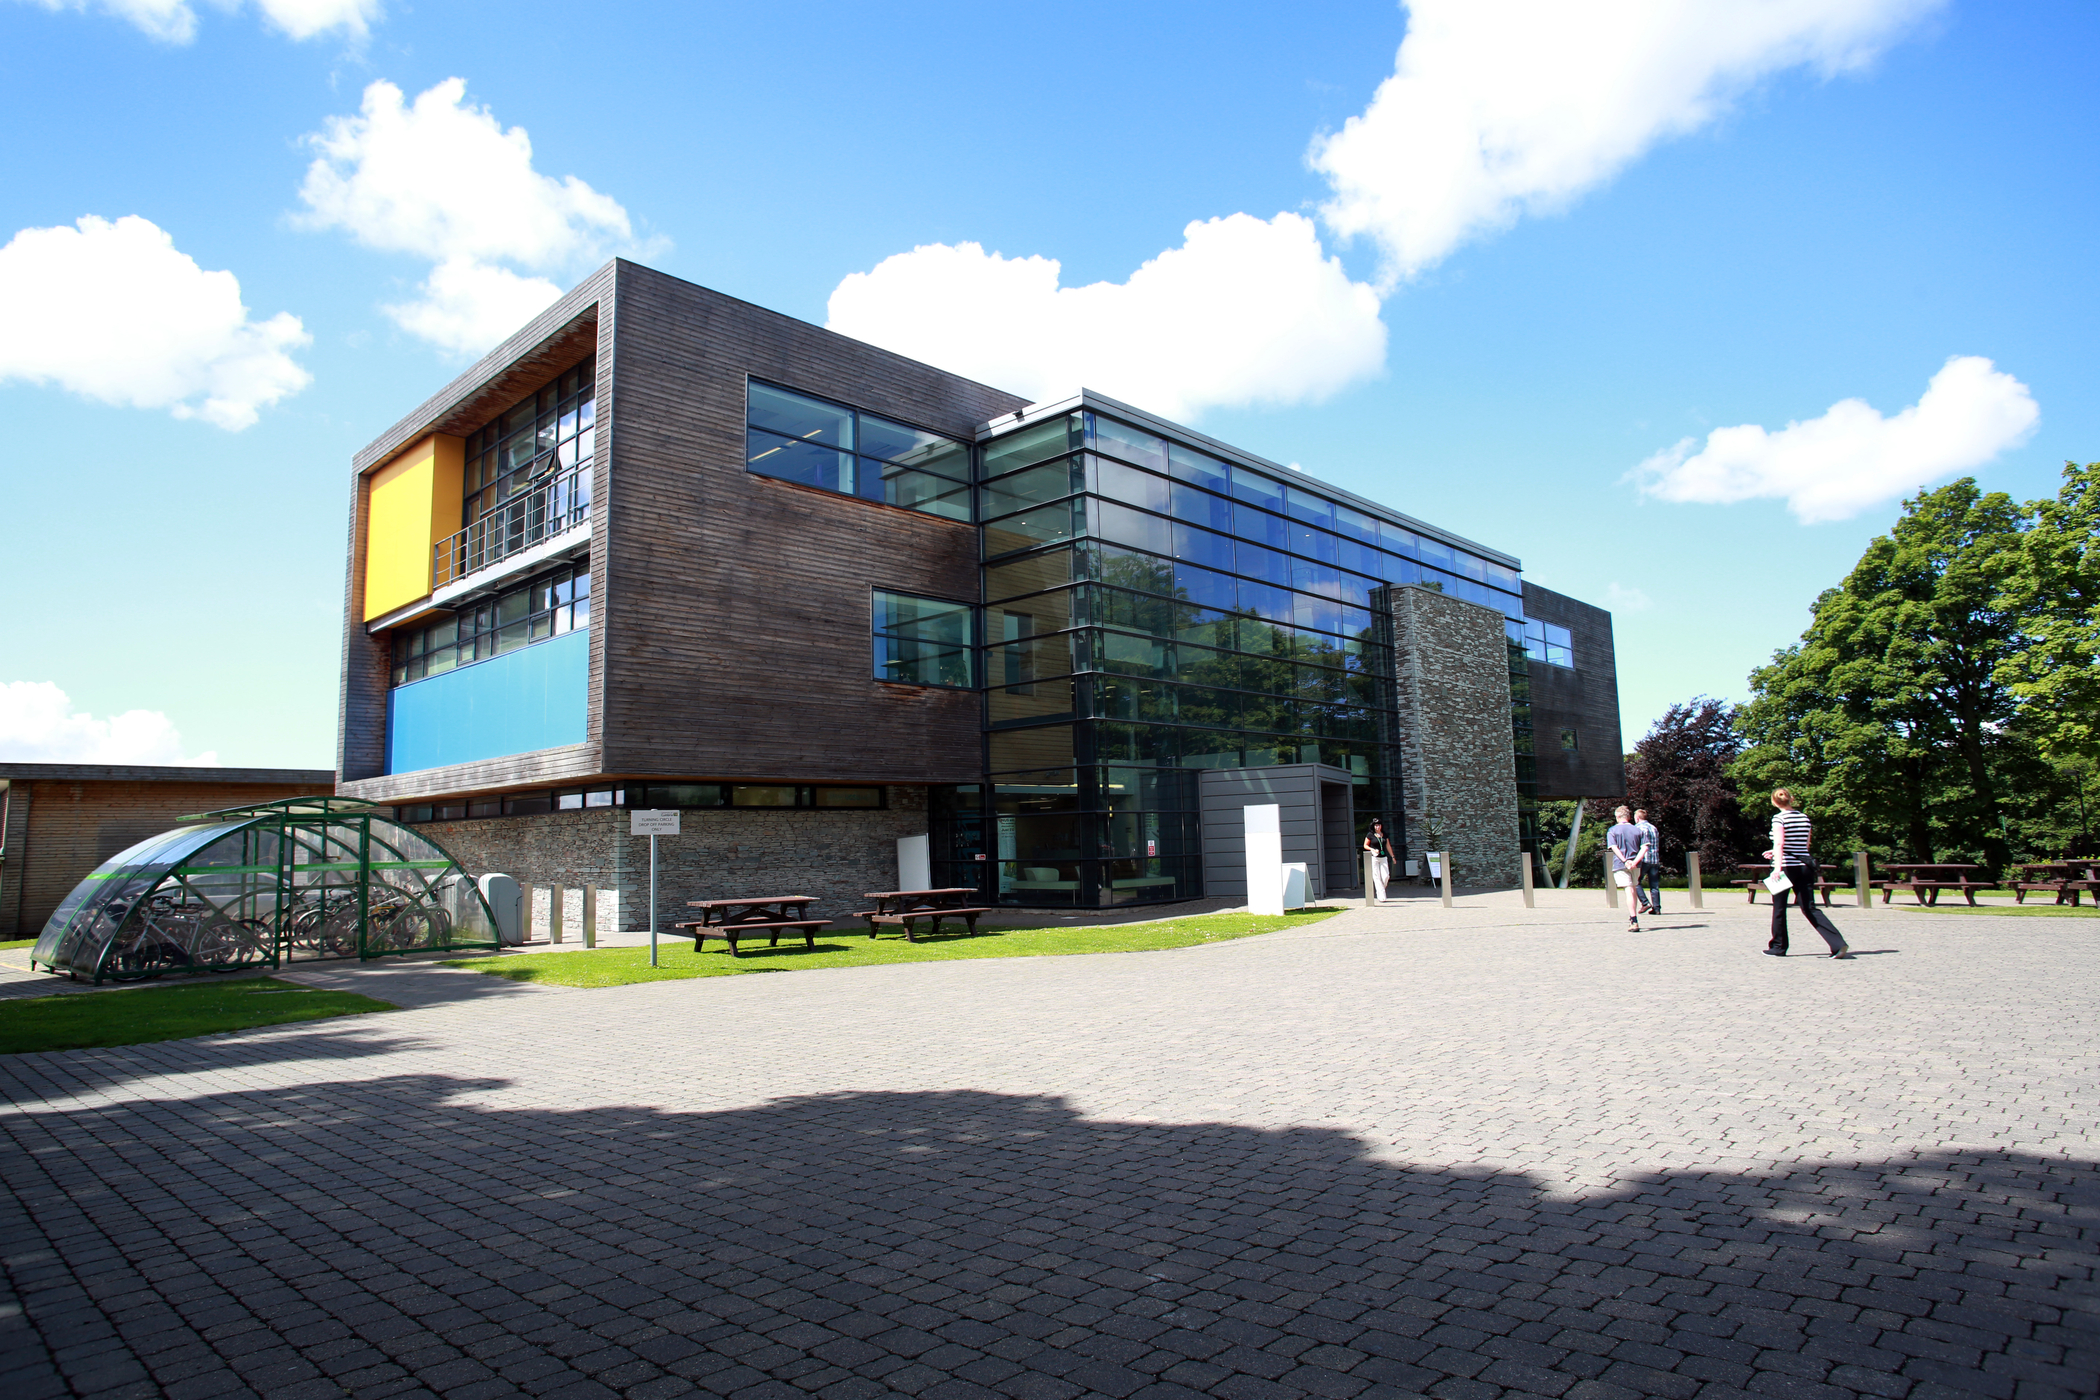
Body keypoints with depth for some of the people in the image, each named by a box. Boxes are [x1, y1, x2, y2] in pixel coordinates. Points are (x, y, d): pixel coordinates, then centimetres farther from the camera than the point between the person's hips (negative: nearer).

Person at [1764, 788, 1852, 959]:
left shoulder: (1779, 818, -9)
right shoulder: (1804, 817, 11)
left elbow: (1779, 843, -21)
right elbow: (1805, 845, 19)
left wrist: (1777, 866, -28)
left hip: (1786, 866, -5)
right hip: (1804, 866, 5)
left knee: (1779, 908, 8)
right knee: (1810, 908, 4)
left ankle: (1778, 947, 16)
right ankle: (1838, 944, -9)